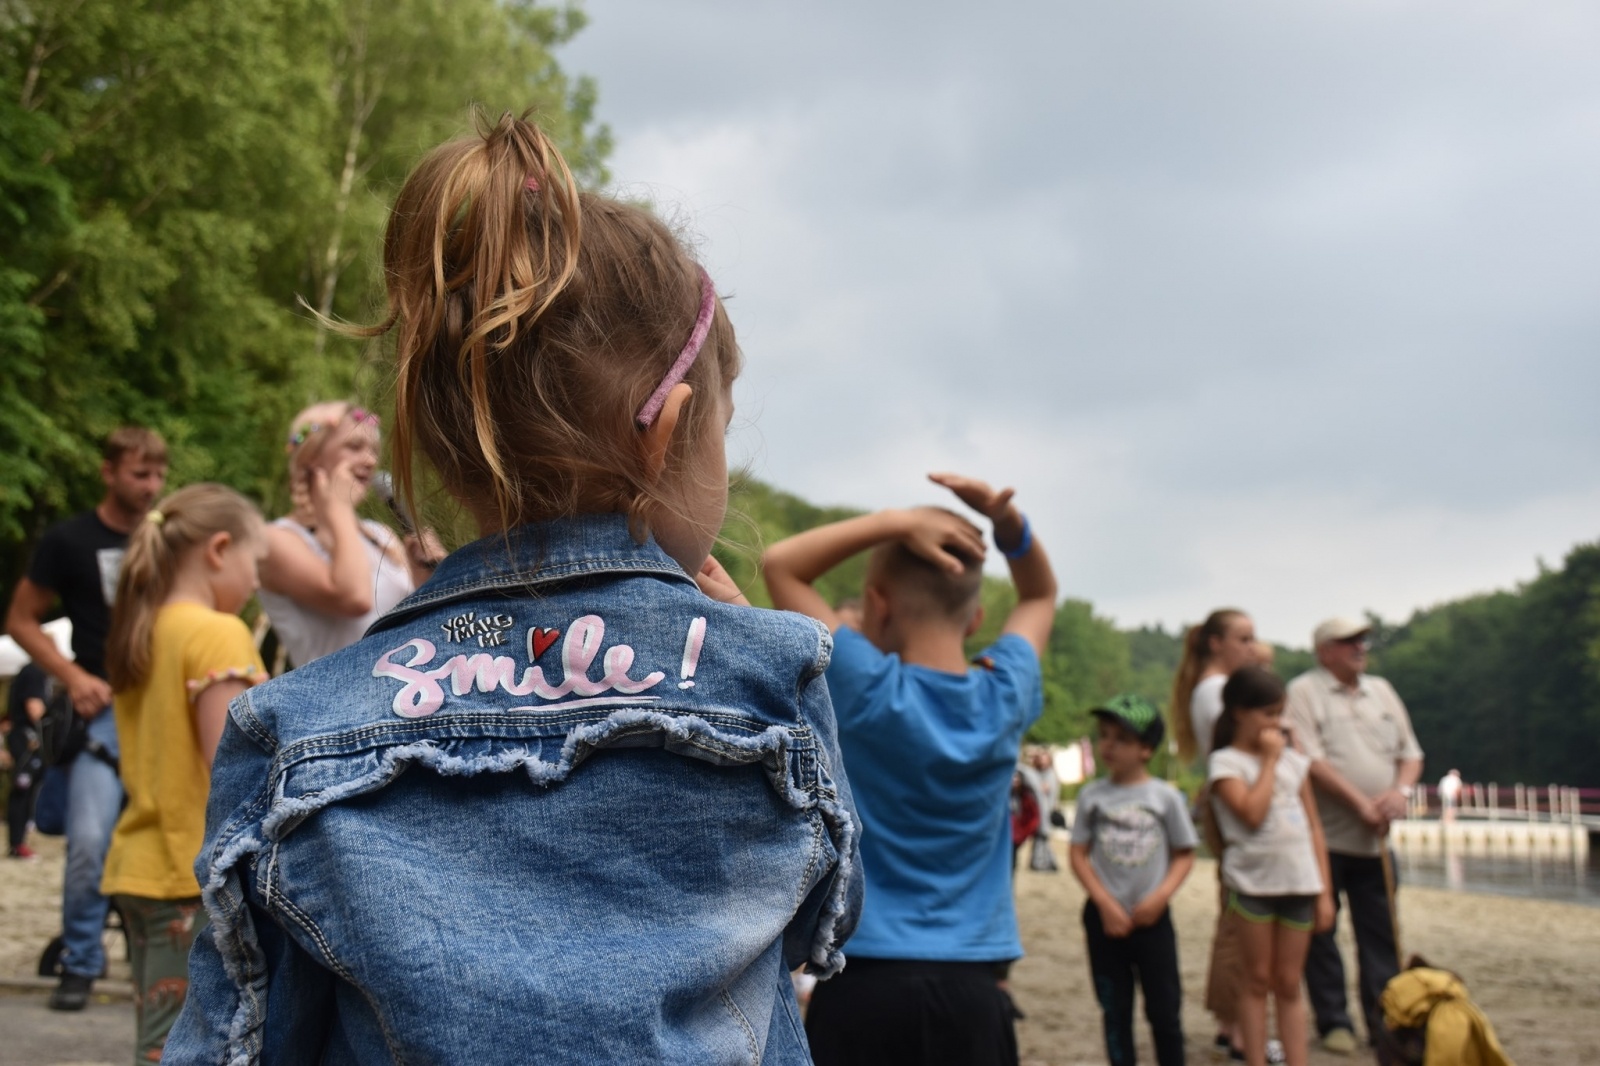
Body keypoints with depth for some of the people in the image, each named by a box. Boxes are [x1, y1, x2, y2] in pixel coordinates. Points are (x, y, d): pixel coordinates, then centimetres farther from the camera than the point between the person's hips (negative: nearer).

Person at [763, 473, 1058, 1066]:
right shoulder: (1006, 695, -1)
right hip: (972, 993, 4)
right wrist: (1007, 524, 3)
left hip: (866, 985, -3)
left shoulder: (869, 692, -11)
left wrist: (897, 522, -6)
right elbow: (1040, 595, 20)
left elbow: (780, 565, -1)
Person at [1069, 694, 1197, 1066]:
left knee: (1165, 1010, 3)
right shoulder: (1092, 795, -1)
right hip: (1104, 917, 1)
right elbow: (1079, 854, -1)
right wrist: (1105, 903, -11)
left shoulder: (1165, 796, -4)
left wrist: (1160, 896, -13)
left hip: (1151, 918, -1)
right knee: (1115, 1011, 8)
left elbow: (1184, 854, 1)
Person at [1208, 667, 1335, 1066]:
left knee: (1289, 984, 8)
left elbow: (1314, 827, 11)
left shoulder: (1294, 760, 11)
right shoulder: (1225, 762, -3)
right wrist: (1268, 760, -9)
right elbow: (1252, 814, -19)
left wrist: (1324, 892, 6)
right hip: (1253, 881, -4)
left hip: (1299, 883, 4)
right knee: (1258, 980, 3)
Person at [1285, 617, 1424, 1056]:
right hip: (1323, 836, -5)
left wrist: (1400, 790, -5)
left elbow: (1411, 753, 16)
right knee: (1320, 934, 2)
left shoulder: (1381, 691, 15)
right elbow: (1311, 761, -15)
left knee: (1381, 936, 6)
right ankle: (1333, 1022, 11)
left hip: (1374, 839, 5)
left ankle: (1384, 1020, 13)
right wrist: (1361, 803, -18)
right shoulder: (1303, 692, -6)